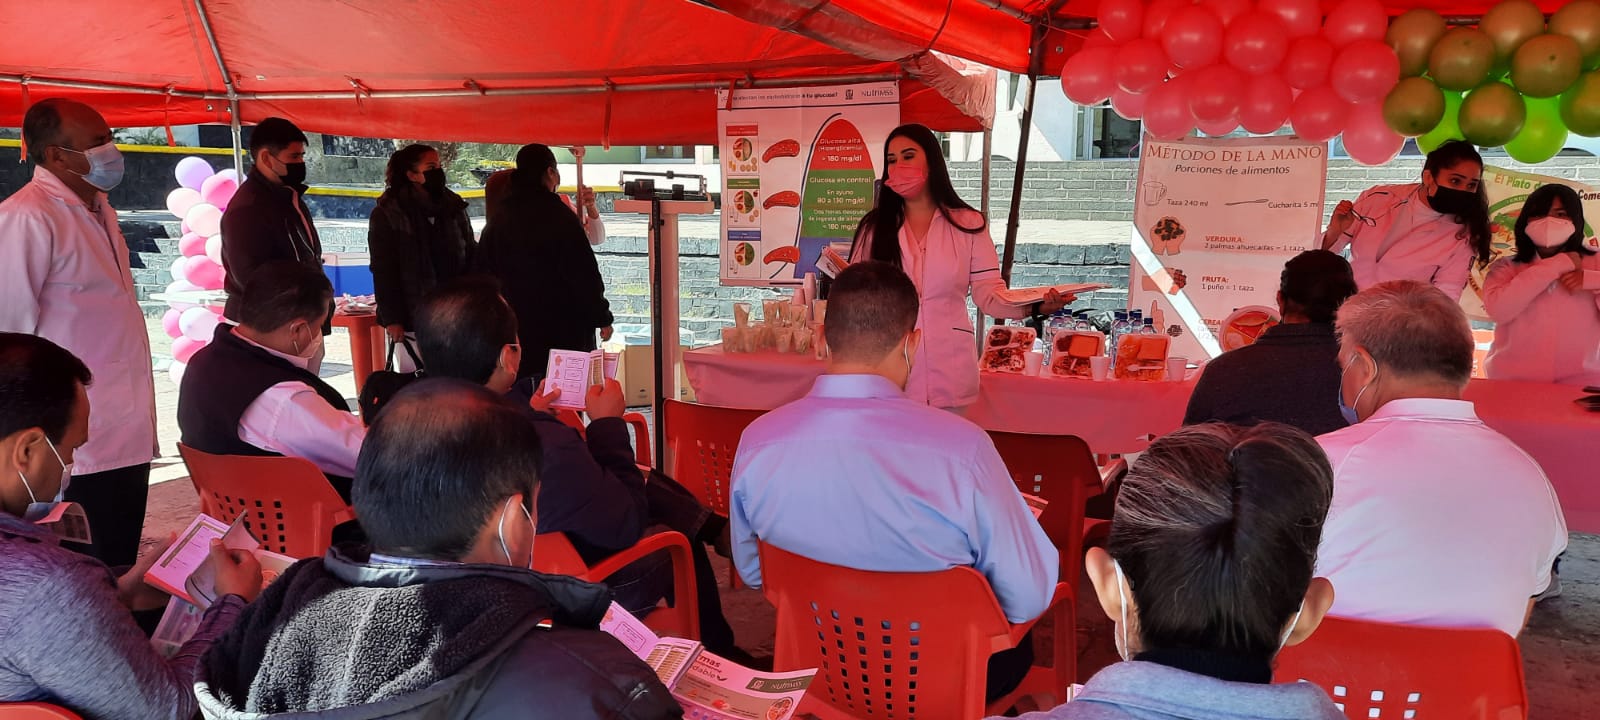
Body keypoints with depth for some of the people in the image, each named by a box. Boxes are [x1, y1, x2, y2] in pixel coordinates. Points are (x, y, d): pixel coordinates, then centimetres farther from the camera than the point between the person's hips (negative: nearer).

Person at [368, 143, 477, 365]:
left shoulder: (453, 207, 12)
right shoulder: (386, 214, -1)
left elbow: (470, 254, 16)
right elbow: (383, 271, -3)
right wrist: (391, 319, -8)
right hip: (413, 319, -3)